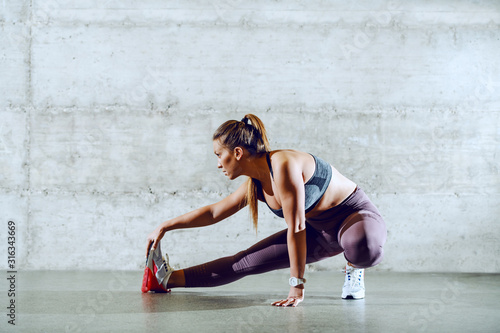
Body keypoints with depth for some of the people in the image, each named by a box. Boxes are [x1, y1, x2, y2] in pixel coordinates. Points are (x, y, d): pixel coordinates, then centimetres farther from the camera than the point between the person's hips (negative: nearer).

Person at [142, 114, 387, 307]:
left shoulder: (283, 165, -28)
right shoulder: (255, 185, -1)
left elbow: (296, 227, -28)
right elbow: (213, 212, 12)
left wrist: (297, 286, -26)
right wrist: (165, 227, 13)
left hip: (357, 215, -7)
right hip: (322, 231, 7)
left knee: (363, 247, -44)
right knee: (246, 261, 3)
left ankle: (354, 267, -10)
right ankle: (171, 278, 13)